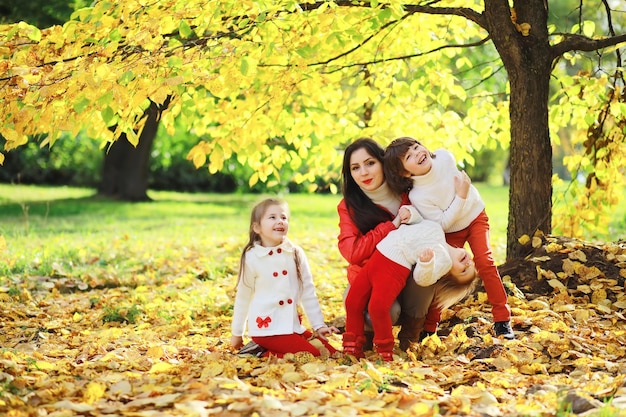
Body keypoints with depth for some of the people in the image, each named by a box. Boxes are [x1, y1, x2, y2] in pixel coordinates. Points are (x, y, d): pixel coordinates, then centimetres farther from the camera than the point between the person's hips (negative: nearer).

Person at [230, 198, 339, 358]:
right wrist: (237, 333, 8)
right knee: (314, 355, -19)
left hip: (293, 326, 6)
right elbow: (243, 297, 1)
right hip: (267, 329, -6)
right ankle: (264, 353, -2)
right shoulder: (252, 258, -7)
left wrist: (319, 325, 5)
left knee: (331, 352, -5)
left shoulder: (296, 254, 2)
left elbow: (308, 293, 7)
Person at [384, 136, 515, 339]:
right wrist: (460, 197, -33)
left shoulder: (444, 157, -23)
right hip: (451, 231, -2)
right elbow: (442, 224, -27)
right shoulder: (417, 197, -33)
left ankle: (502, 320, -4)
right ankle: (429, 326, 8)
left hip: (475, 215, 2)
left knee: (484, 262, -13)